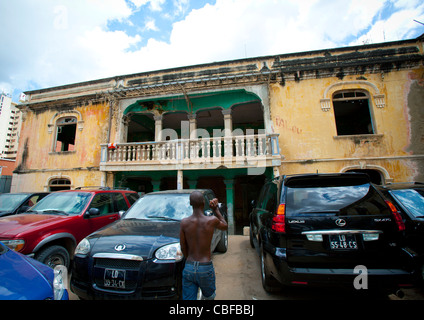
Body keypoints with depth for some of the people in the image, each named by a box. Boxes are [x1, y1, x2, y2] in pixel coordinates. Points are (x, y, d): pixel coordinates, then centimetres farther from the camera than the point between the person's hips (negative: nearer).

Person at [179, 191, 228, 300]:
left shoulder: (184, 222, -8)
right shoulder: (212, 220, -15)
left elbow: (183, 248, 3)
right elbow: (225, 226, 9)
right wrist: (216, 209, 9)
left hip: (188, 268, 2)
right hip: (206, 268, -1)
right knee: (209, 296, 27)